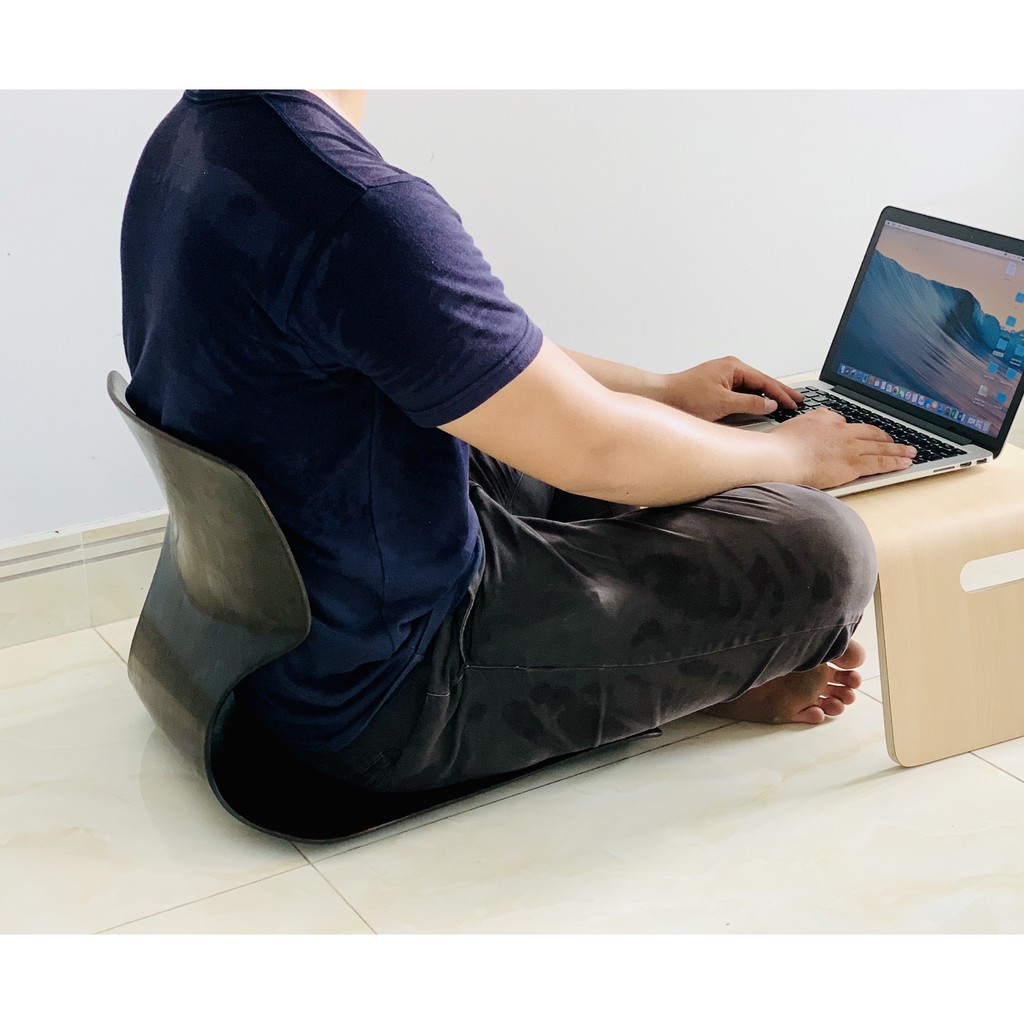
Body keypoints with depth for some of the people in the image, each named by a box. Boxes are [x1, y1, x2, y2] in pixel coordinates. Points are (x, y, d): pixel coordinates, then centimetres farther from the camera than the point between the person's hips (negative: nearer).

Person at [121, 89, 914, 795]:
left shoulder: (187, 137, 1)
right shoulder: (357, 210, -31)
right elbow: (601, 451, -21)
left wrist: (663, 390, 15)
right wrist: (795, 454, -2)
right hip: (380, 697, -10)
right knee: (824, 549, -11)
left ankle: (715, 665, 15)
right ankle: (724, 670, 18)